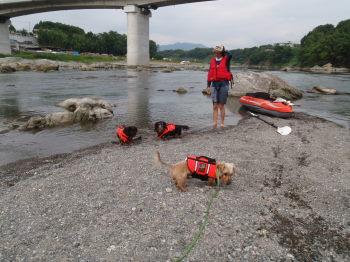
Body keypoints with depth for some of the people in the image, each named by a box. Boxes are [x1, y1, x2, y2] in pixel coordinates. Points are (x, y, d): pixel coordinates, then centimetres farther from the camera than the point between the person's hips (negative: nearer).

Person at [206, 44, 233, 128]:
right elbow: (210, 74, 14)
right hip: (214, 84, 3)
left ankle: (222, 123, 7)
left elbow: (230, 55, -21)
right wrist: (208, 86, 8)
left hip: (224, 84, -3)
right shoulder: (212, 61, 14)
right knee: (215, 106, 0)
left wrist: (224, 51, -1)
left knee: (221, 106, 0)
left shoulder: (226, 59, 4)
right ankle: (214, 123, 0)